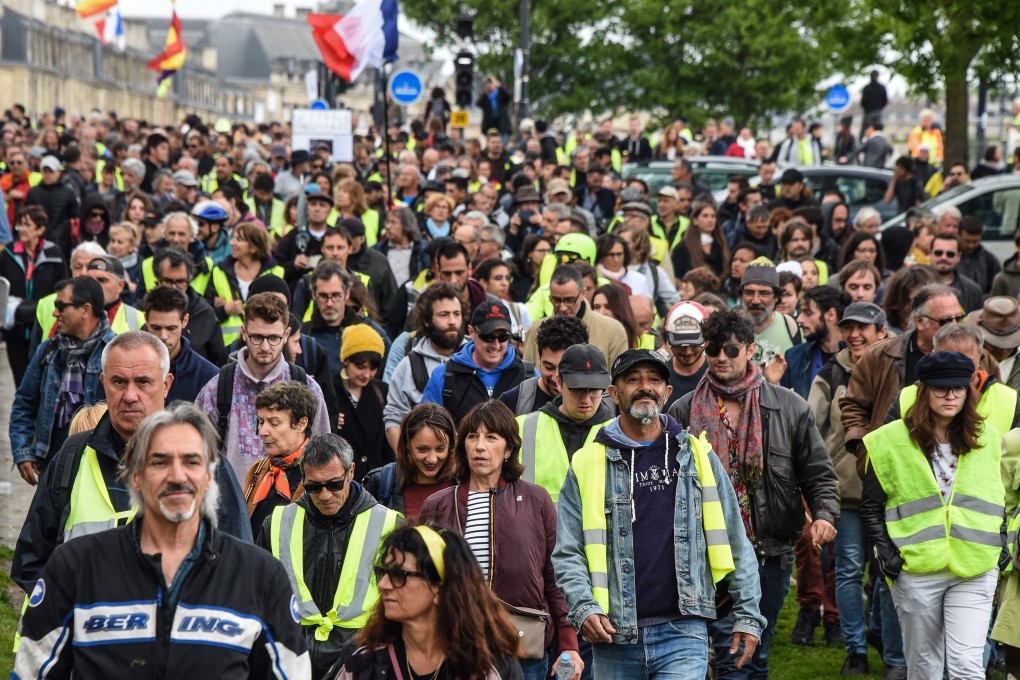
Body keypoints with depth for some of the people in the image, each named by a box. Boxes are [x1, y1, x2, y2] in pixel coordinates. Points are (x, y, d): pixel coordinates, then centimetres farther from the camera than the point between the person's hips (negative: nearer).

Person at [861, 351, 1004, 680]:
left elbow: (1000, 500, 19)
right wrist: (887, 555, -5)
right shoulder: (892, 441, 0)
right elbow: (870, 507, 5)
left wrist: (1000, 547, 7)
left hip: (975, 572, 1)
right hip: (915, 571, -1)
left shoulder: (986, 438, 8)